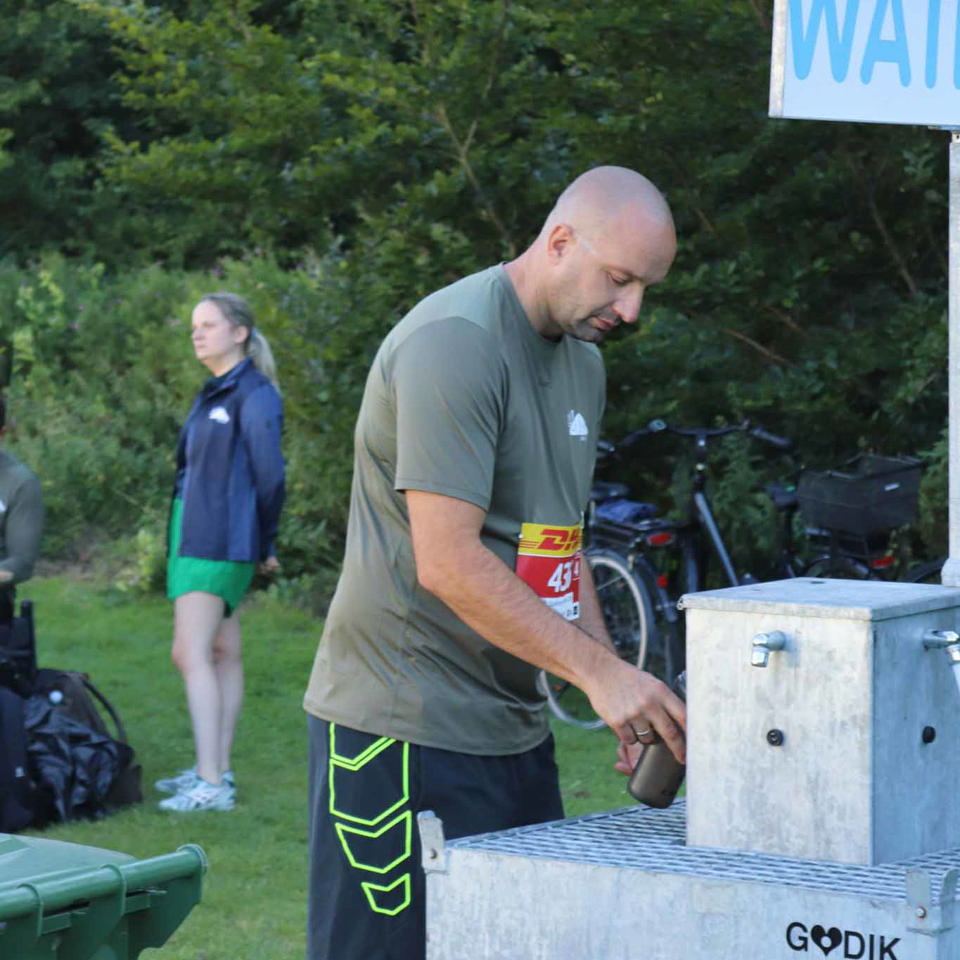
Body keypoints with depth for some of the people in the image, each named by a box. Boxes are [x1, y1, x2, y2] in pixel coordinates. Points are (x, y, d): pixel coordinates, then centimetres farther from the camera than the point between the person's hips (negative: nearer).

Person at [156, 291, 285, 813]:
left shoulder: (253, 395, -13)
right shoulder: (213, 394, 15)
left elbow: (268, 476, -13)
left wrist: (263, 545, -4)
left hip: (220, 544, -9)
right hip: (194, 538, 9)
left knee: (191, 654, -13)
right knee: (223, 653, 12)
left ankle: (212, 785, -16)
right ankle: (216, 769, 18)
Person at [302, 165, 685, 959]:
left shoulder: (581, 358, 15)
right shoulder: (454, 342, -16)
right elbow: (447, 562, -22)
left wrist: (626, 700, 7)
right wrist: (599, 672, -22)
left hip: (512, 727, 9)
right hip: (405, 731, -9)